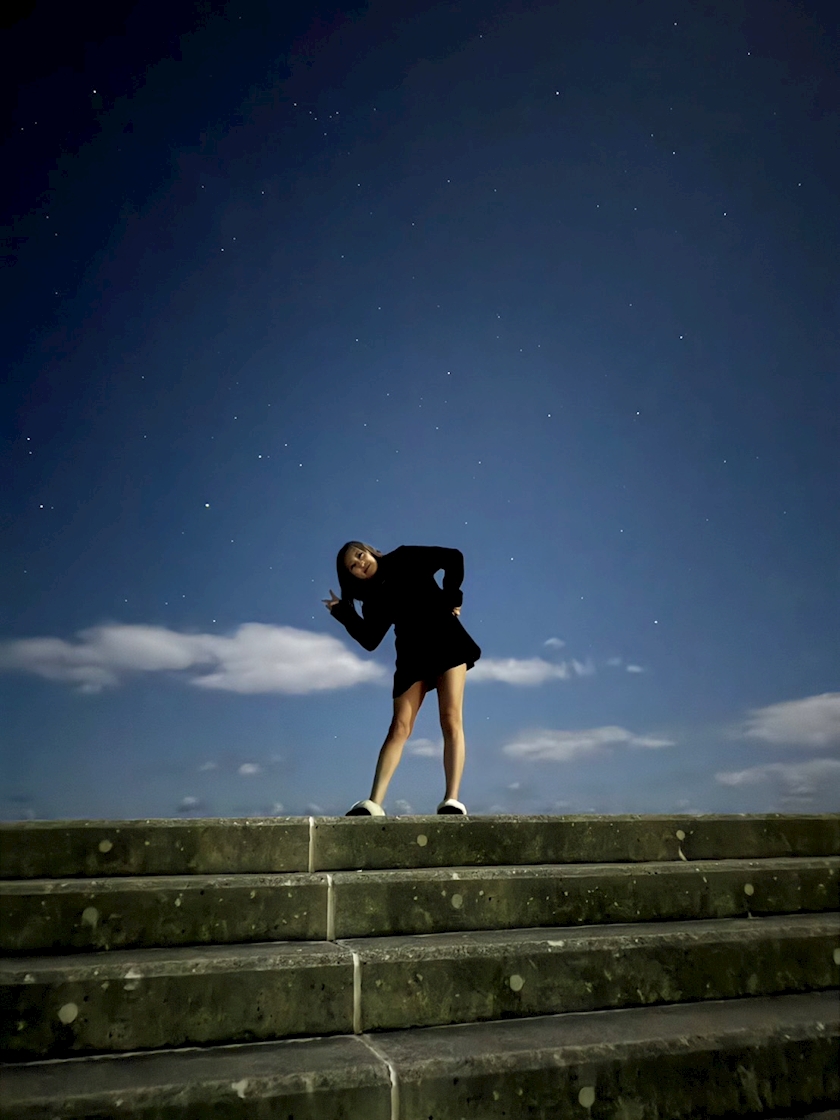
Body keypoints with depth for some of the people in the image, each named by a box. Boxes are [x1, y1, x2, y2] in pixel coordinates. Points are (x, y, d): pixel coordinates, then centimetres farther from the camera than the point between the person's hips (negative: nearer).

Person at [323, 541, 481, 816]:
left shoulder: (406, 559, 3)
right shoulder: (374, 601, 9)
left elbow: (453, 558, 0)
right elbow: (369, 640, -1)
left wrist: (451, 598, -5)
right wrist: (343, 613, -6)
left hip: (445, 640, -3)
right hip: (412, 655, 3)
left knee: (451, 720, -13)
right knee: (400, 726, -7)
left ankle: (452, 800, -17)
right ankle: (374, 803, -12)